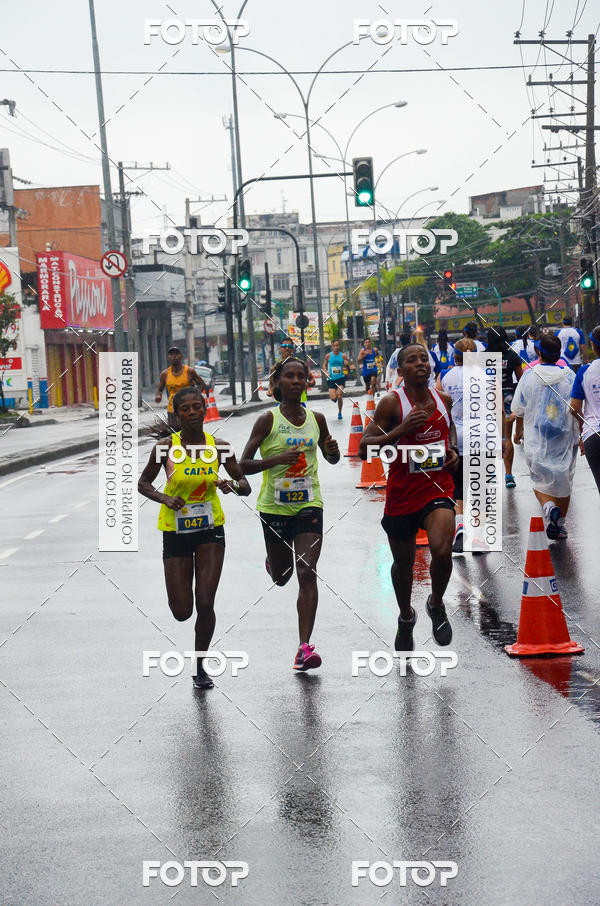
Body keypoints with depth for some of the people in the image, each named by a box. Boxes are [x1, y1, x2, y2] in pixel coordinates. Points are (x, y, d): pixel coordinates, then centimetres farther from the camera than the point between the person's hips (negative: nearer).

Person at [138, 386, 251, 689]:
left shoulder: (219, 446, -5)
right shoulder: (166, 447, -10)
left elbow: (245, 486, 2)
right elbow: (143, 484, 2)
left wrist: (232, 486, -21)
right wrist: (164, 497, -17)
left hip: (210, 529, 1)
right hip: (176, 531, 0)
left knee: (205, 603, -8)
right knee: (182, 612, 1)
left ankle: (200, 666, 12)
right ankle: (177, 592, 40)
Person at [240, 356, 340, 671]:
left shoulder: (316, 419, 3)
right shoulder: (268, 420, -7)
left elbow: (331, 459, 19)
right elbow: (244, 464, -9)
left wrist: (333, 451, -5)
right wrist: (277, 459, -24)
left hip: (309, 504, 1)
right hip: (275, 506, -1)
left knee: (307, 574, -12)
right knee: (280, 576, 14)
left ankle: (304, 646, -12)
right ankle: (272, 560, 53)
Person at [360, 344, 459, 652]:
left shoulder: (443, 399, 4)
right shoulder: (392, 403, -10)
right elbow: (365, 448, -14)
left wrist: (453, 449, 8)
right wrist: (401, 430, -25)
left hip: (437, 489, 1)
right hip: (402, 493, -1)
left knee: (442, 550, -23)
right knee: (403, 562, 15)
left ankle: (436, 604, 7)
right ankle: (406, 617, 43)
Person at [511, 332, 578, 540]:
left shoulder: (529, 376, -6)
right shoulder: (569, 376, -6)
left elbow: (519, 409, 4)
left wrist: (518, 430, 21)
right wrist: (579, 434, 10)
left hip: (536, 439, -1)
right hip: (565, 437, 1)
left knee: (540, 480, 11)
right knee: (563, 479, 16)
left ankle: (548, 506, -19)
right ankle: (560, 523, 20)